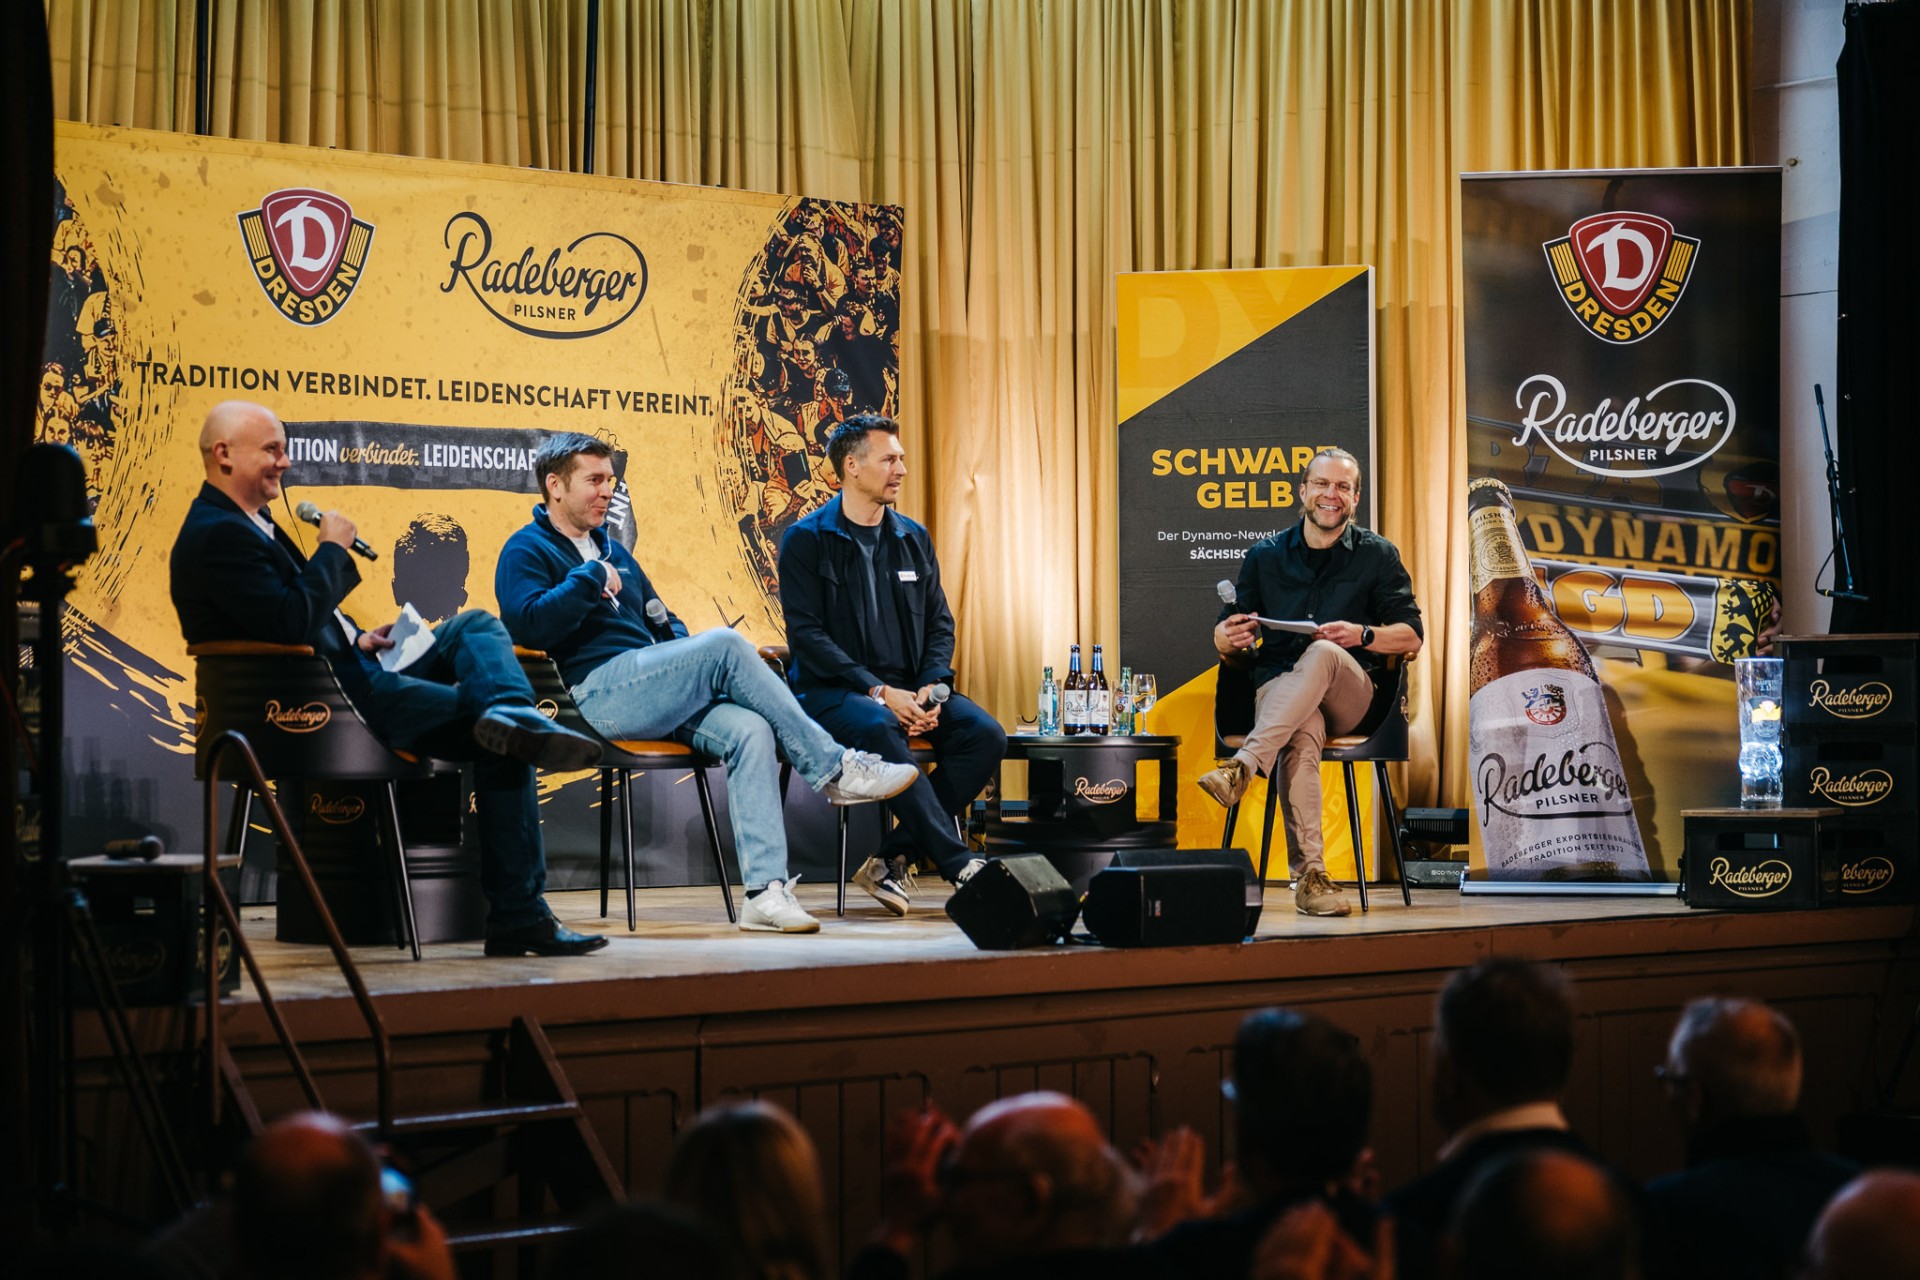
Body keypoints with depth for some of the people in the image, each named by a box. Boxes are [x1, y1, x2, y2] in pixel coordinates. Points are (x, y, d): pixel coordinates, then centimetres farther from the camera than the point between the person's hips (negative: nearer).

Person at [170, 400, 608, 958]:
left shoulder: (249, 525, 19)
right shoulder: (217, 536, -15)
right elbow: (291, 623, -26)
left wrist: (357, 640, 10)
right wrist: (334, 550, -13)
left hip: (348, 677, 10)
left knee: (477, 626, -1)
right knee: (500, 744, -14)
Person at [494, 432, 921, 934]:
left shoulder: (612, 551, 29)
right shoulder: (527, 551, 5)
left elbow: (664, 625, 32)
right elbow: (529, 625, -14)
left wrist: (700, 666, 11)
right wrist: (590, 578, -9)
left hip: (654, 697, 7)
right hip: (597, 695, -7)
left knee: (750, 731, -22)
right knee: (725, 643, -25)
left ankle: (766, 891, -33)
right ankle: (834, 769, -17)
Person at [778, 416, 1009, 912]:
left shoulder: (913, 539, 15)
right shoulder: (806, 540, -2)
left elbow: (939, 624, 14)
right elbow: (807, 634, -10)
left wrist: (930, 689, -7)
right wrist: (878, 692, -20)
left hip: (906, 690, 6)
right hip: (831, 693, -5)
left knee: (984, 733, -20)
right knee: (877, 728, -38)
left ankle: (894, 860, -15)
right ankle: (961, 865, -37)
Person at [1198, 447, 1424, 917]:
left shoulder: (1378, 555, 12)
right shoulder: (1265, 556, 15)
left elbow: (1411, 636, 6)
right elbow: (1222, 636, 15)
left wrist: (1362, 635, -14)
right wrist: (1230, 636, -10)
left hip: (1348, 695, 0)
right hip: (1277, 686, 0)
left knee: (1323, 654, -38)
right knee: (1303, 735, -37)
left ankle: (1243, 768, -50)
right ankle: (1309, 873, -47)